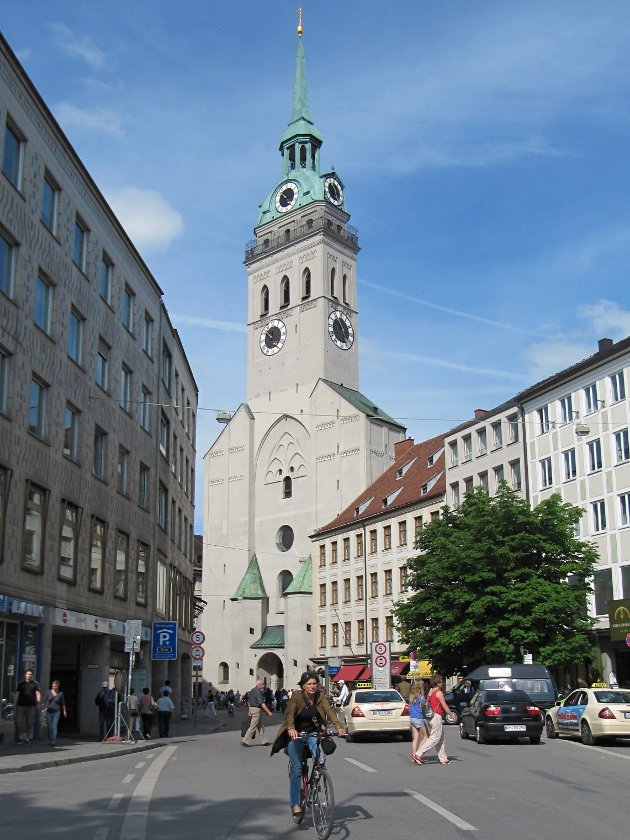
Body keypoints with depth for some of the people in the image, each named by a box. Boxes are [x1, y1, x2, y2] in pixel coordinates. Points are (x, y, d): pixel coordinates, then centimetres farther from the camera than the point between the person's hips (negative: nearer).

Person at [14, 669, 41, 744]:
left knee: (30, 723, 3)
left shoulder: (35, 684, 8)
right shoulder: (20, 684, 11)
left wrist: (38, 702, -8)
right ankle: (20, 737, 1)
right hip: (21, 705, 0)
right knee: (19, 722, -5)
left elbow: (38, 693, 4)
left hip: (31, 706, 0)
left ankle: (28, 738, 11)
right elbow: (17, 694, 10)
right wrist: (14, 703, 3)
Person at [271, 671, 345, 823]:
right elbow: (289, 713, -29)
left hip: (313, 734, 2)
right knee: (296, 769, -8)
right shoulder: (296, 696, -15)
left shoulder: (320, 696, -7)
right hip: (296, 735, -2)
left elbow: (329, 711, -20)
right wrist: (291, 729, -49)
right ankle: (295, 805, 2)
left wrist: (338, 727, -37)